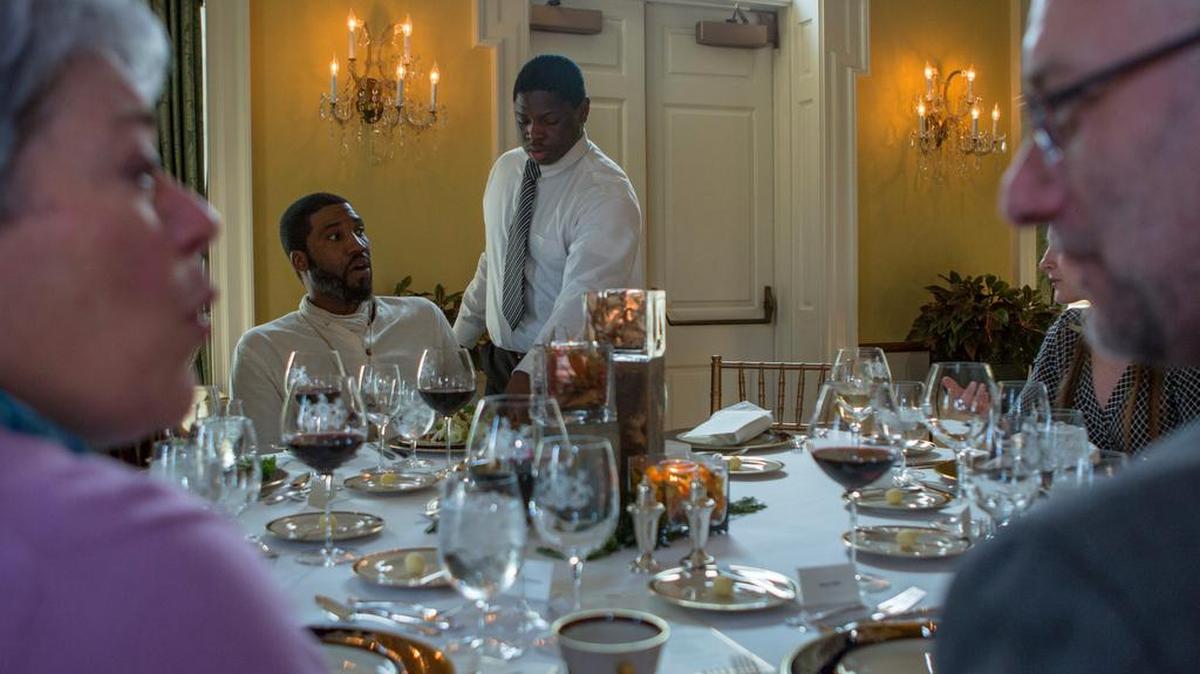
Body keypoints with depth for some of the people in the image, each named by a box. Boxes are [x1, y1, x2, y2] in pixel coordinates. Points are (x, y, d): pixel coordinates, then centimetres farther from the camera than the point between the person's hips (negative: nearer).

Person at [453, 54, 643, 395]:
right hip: (500, 366, 6)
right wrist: (457, 342, 14)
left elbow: (580, 306, -30)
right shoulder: (505, 169, 4)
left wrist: (528, 378, -40)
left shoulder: (607, 195, -20)